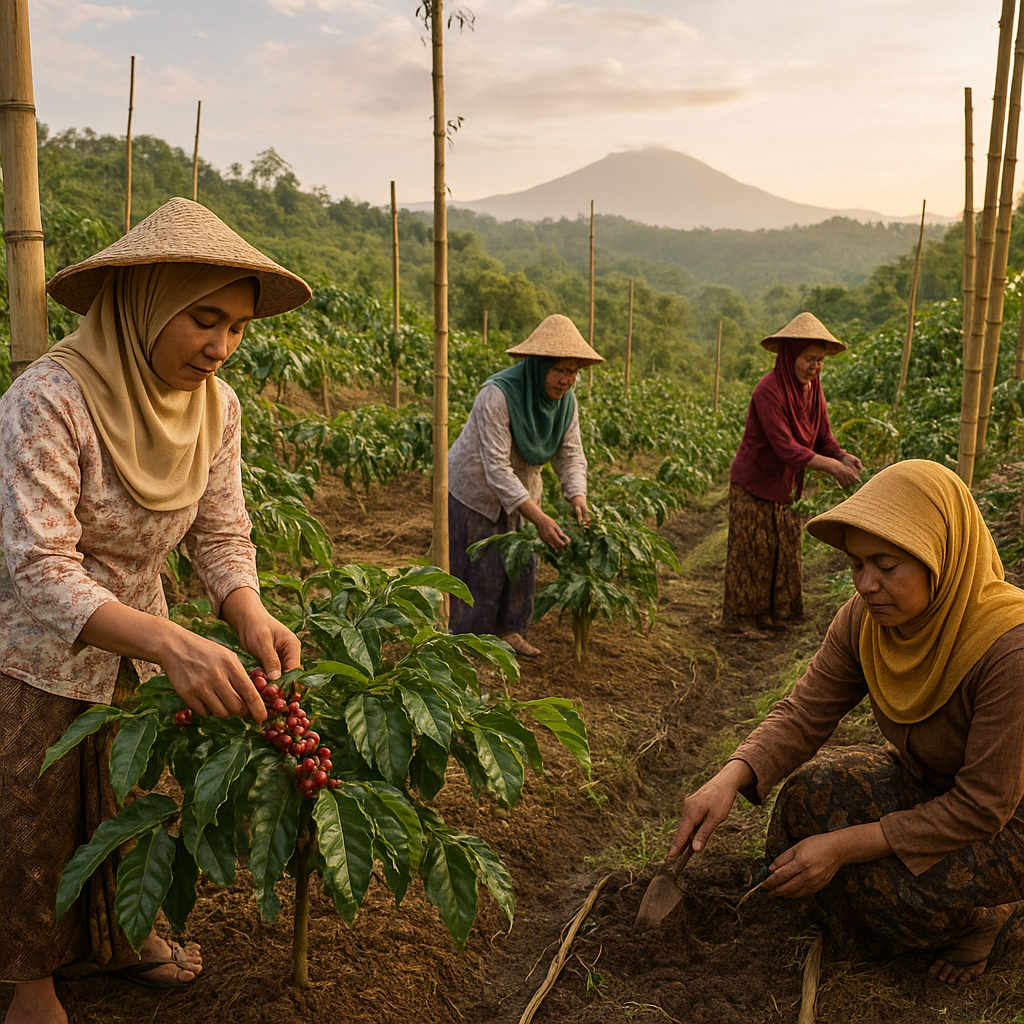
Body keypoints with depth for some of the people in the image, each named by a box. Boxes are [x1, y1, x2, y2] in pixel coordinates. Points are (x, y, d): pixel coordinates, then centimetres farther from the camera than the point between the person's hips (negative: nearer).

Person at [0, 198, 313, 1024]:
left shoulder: (217, 406, -12)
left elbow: (221, 532, -9)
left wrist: (250, 616, -30)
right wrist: (170, 643, -50)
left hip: (136, 649, 5)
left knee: (131, 805, 21)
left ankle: (120, 936, 47)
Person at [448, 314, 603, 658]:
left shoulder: (565, 400, -12)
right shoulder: (498, 394, -33)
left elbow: (570, 454, -8)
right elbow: (496, 468, -36)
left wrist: (577, 497, -28)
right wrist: (539, 519, -39)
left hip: (518, 487, 7)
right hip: (474, 488, -6)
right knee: (478, 568, 1)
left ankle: (507, 631, 30)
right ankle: (463, 639, 18)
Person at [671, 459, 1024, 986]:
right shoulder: (865, 618, -16)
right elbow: (803, 715, -14)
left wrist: (845, 845, -30)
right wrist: (728, 780, -32)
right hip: (926, 783, 6)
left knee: (857, 876, -22)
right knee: (809, 794, -14)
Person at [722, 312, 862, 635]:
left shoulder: (812, 388, -2)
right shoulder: (769, 390, -25)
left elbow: (823, 437, 0)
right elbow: (785, 447, -31)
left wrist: (844, 457, -20)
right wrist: (831, 466, -36)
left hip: (785, 484, 8)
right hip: (754, 484, -7)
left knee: (784, 550, 14)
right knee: (751, 550, 2)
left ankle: (774, 613, 27)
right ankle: (740, 617, 15)